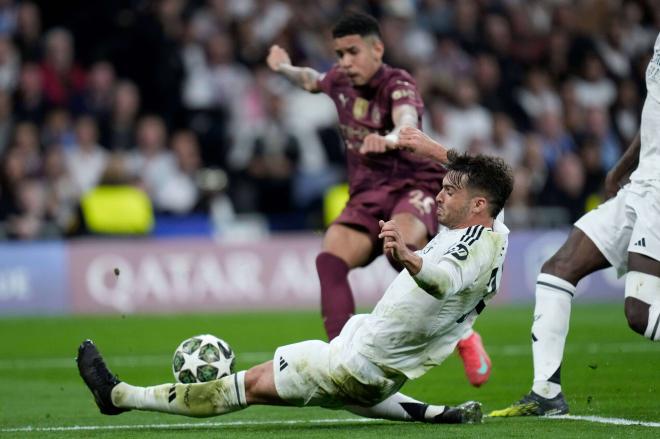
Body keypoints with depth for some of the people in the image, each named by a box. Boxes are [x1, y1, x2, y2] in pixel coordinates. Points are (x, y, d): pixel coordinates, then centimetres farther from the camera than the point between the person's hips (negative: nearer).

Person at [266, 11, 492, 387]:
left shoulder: (398, 85, -14)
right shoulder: (341, 81, 8)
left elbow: (408, 120, -39)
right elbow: (314, 81, 36)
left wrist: (389, 139, -61)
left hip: (415, 185, -6)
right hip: (366, 197, 6)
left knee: (400, 243, -40)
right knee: (331, 258, -24)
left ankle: (462, 334, -22)